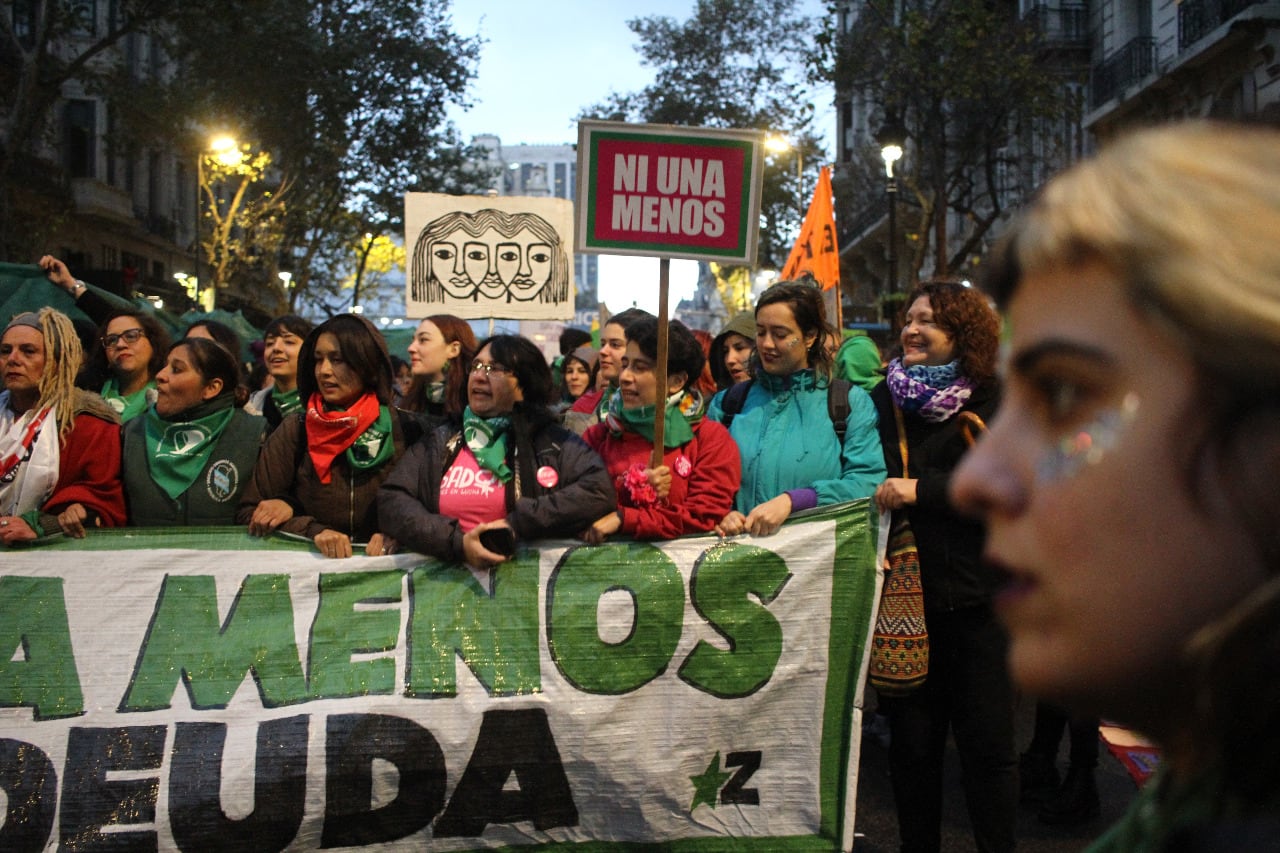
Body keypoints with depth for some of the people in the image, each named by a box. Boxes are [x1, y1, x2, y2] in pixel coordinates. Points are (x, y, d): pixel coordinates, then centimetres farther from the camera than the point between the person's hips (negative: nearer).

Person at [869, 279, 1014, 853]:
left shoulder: (994, 402, 1)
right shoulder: (883, 400, 8)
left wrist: (920, 489, -19)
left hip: (973, 596, -2)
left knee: (988, 742, 4)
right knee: (912, 743, 10)